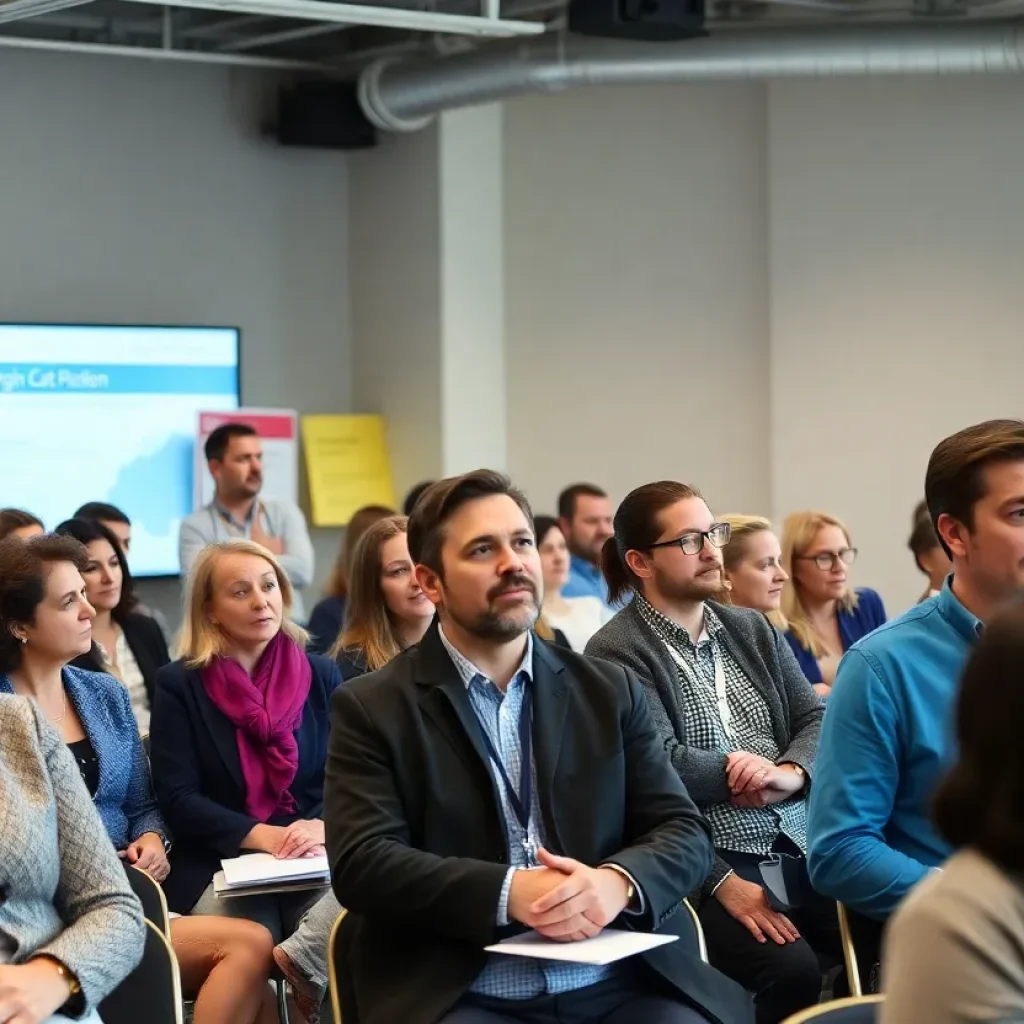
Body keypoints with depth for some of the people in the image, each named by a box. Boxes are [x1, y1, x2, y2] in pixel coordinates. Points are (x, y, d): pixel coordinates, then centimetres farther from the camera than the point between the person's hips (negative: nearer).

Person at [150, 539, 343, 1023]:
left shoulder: (321, 675, 10)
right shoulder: (179, 685, 1)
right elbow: (177, 799, -5)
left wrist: (324, 827, -17)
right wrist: (262, 836, -18)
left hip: (316, 862, 2)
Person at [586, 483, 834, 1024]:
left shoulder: (752, 628, 16)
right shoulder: (615, 654, -5)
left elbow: (815, 720, 9)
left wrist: (791, 772, -12)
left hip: (803, 846, 6)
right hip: (709, 862, -6)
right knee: (793, 971, -28)